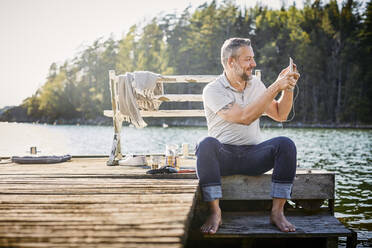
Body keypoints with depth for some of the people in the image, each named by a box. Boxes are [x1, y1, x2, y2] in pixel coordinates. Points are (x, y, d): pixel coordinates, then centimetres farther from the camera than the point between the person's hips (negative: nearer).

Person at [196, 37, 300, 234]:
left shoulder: (255, 84, 13)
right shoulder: (213, 90, -8)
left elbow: (279, 115, 16)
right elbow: (244, 117, -21)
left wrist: (288, 88, 1)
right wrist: (276, 87, -19)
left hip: (253, 155, 4)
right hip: (223, 155, -4)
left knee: (285, 144, -23)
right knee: (207, 144, -36)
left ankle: (277, 212, -20)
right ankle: (214, 213, -31)